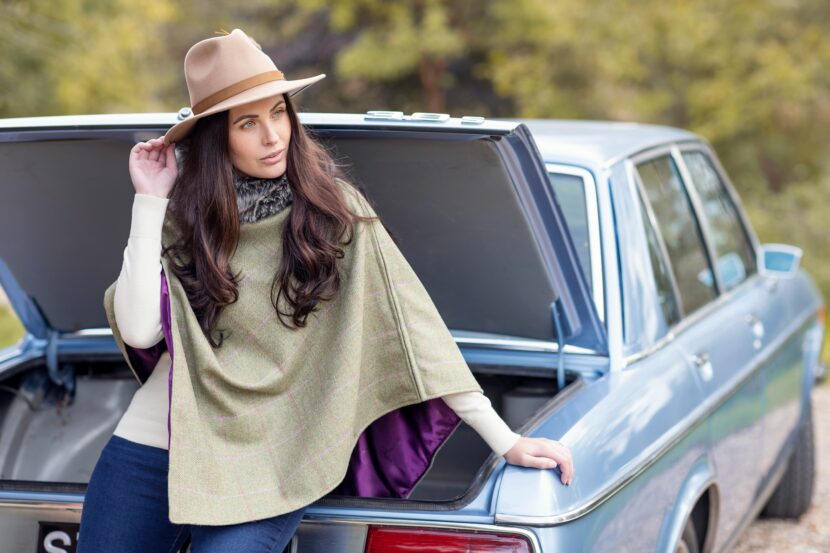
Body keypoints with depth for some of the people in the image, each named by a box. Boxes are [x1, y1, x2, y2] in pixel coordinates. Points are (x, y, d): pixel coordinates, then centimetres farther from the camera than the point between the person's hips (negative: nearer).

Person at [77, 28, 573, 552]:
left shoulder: (332, 207, -4)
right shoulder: (182, 216, 1)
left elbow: (407, 316, -6)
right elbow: (139, 331, -9)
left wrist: (504, 440, -8)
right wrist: (149, 204, -9)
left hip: (263, 466, -2)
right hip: (148, 447, 3)